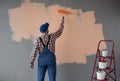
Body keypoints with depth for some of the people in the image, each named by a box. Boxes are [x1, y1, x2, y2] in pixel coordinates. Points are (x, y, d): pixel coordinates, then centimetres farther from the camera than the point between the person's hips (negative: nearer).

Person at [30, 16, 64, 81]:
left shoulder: (37, 39, -5)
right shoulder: (52, 36, -1)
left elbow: (34, 52, -9)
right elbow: (59, 31, 16)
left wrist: (31, 62, 0)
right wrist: (62, 22, 31)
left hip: (42, 61, 0)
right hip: (51, 60, 0)